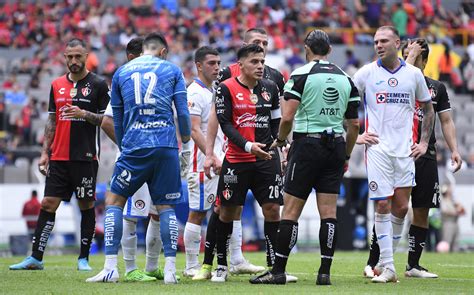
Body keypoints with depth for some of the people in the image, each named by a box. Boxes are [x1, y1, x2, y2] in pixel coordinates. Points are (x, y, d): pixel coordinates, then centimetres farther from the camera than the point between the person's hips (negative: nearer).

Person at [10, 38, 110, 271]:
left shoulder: (98, 84, -1)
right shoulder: (57, 85, 13)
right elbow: (52, 121, 16)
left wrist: (84, 114, -17)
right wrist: (45, 152, 10)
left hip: (85, 157, -4)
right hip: (59, 157, 4)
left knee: (86, 206, 1)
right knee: (48, 204, 0)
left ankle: (84, 258, 9)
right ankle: (36, 258, 1)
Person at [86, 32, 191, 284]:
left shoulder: (121, 72, 14)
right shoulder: (172, 70, 10)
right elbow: (183, 113, 6)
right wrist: (186, 145, 16)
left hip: (134, 147, 0)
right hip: (166, 145, 0)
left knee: (114, 201, 9)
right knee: (165, 207, 8)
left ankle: (110, 268, -1)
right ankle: (170, 270, 1)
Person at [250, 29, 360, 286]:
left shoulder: (301, 74, -7)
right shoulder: (346, 79, 9)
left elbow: (287, 117, -13)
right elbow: (354, 124, 11)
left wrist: (280, 140, 5)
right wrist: (346, 156, 21)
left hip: (307, 143, -4)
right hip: (335, 146, 4)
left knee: (291, 210, -2)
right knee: (328, 211, 4)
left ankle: (278, 270, -2)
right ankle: (325, 272, 1)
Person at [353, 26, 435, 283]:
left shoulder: (414, 74, 7)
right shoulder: (366, 73, 1)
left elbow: (428, 109, 18)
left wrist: (424, 142, 11)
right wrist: (355, 135, -1)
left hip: (405, 150, 2)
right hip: (377, 148, -2)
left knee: (401, 207, 2)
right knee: (383, 205, -7)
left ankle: (387, 259, 18)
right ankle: (387, 268, -5)